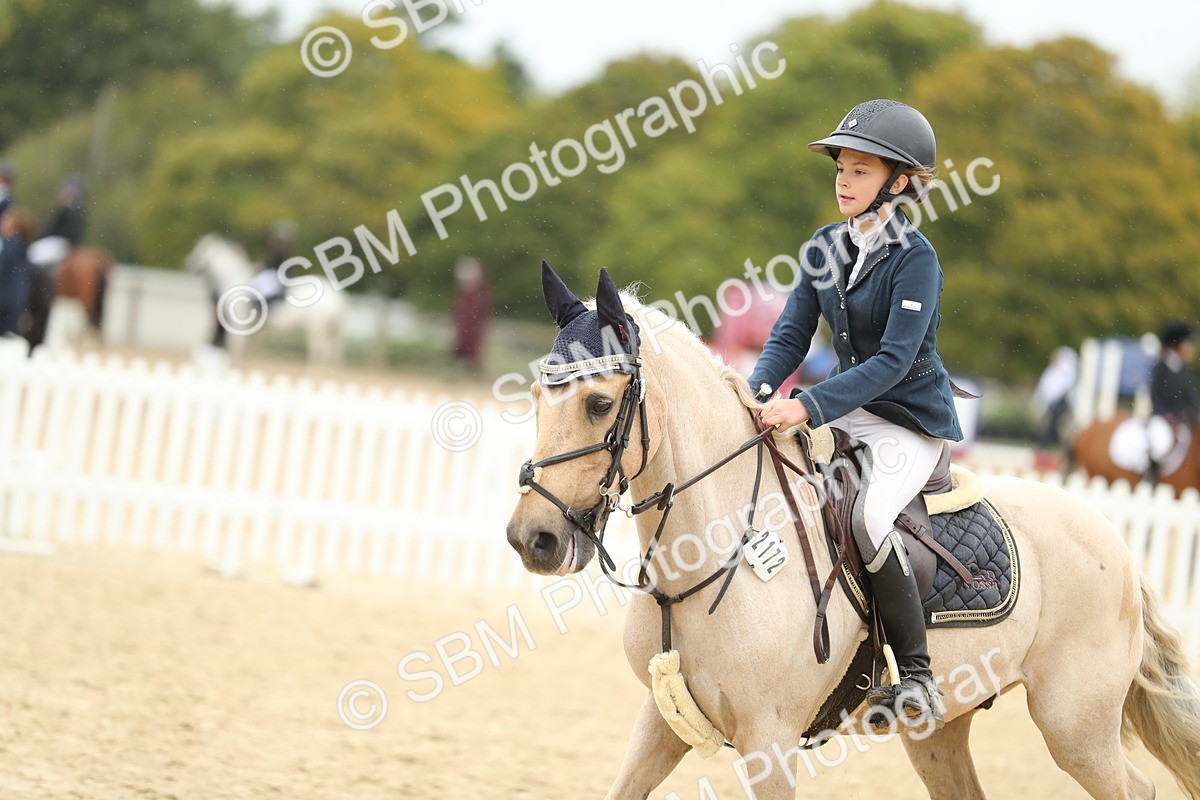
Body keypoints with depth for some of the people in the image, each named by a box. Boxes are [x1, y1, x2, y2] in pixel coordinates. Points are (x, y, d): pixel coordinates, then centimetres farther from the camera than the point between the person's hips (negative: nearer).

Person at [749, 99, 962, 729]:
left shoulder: (915, 259, -16)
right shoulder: (826, 248, 5)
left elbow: (894, 359, -25)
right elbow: (792, 334, 4)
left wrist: (808, 407, -33)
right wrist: (760, 391, -17)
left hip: (912, 417, -8)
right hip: (849, 407, 8)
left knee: (869, 517, -32)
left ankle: (917, 678, -21)